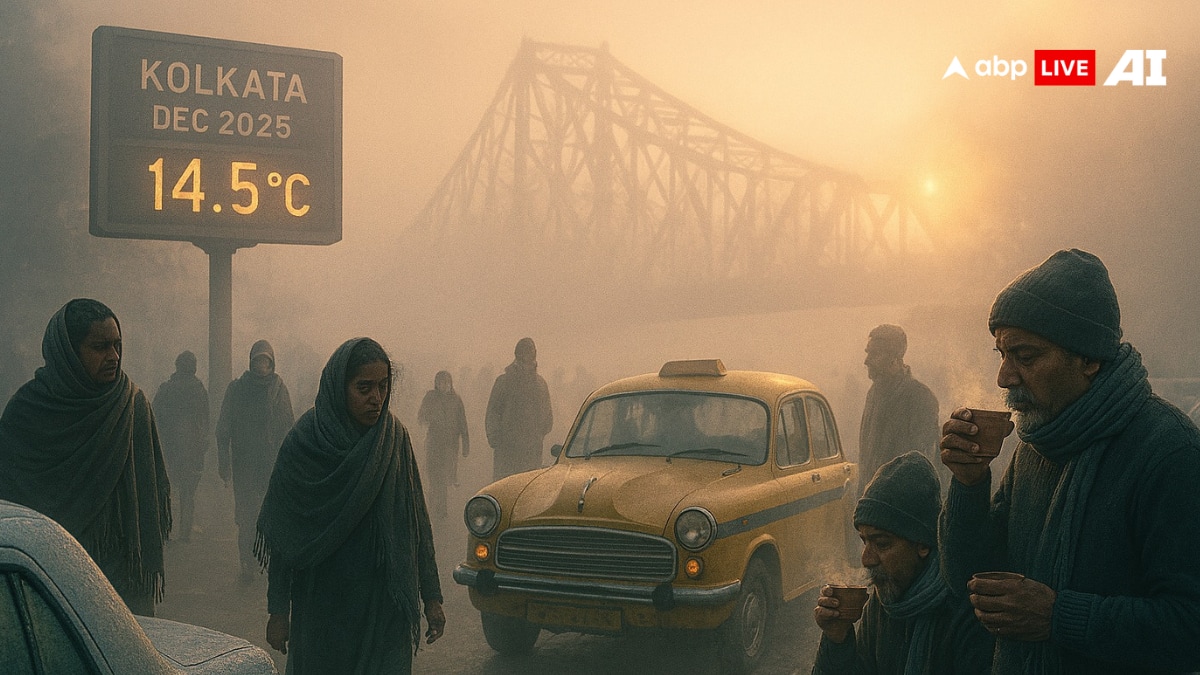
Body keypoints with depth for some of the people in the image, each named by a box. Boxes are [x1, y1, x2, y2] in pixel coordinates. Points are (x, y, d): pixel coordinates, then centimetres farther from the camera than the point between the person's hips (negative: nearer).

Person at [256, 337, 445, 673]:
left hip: (386, 603, 2)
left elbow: (417, 521, 2)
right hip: (321, 603, -2)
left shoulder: (395, 437, -1)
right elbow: (284, 540, -5)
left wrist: (431, 596, 1)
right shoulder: (305, 441, -9)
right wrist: (278, 610, -5)